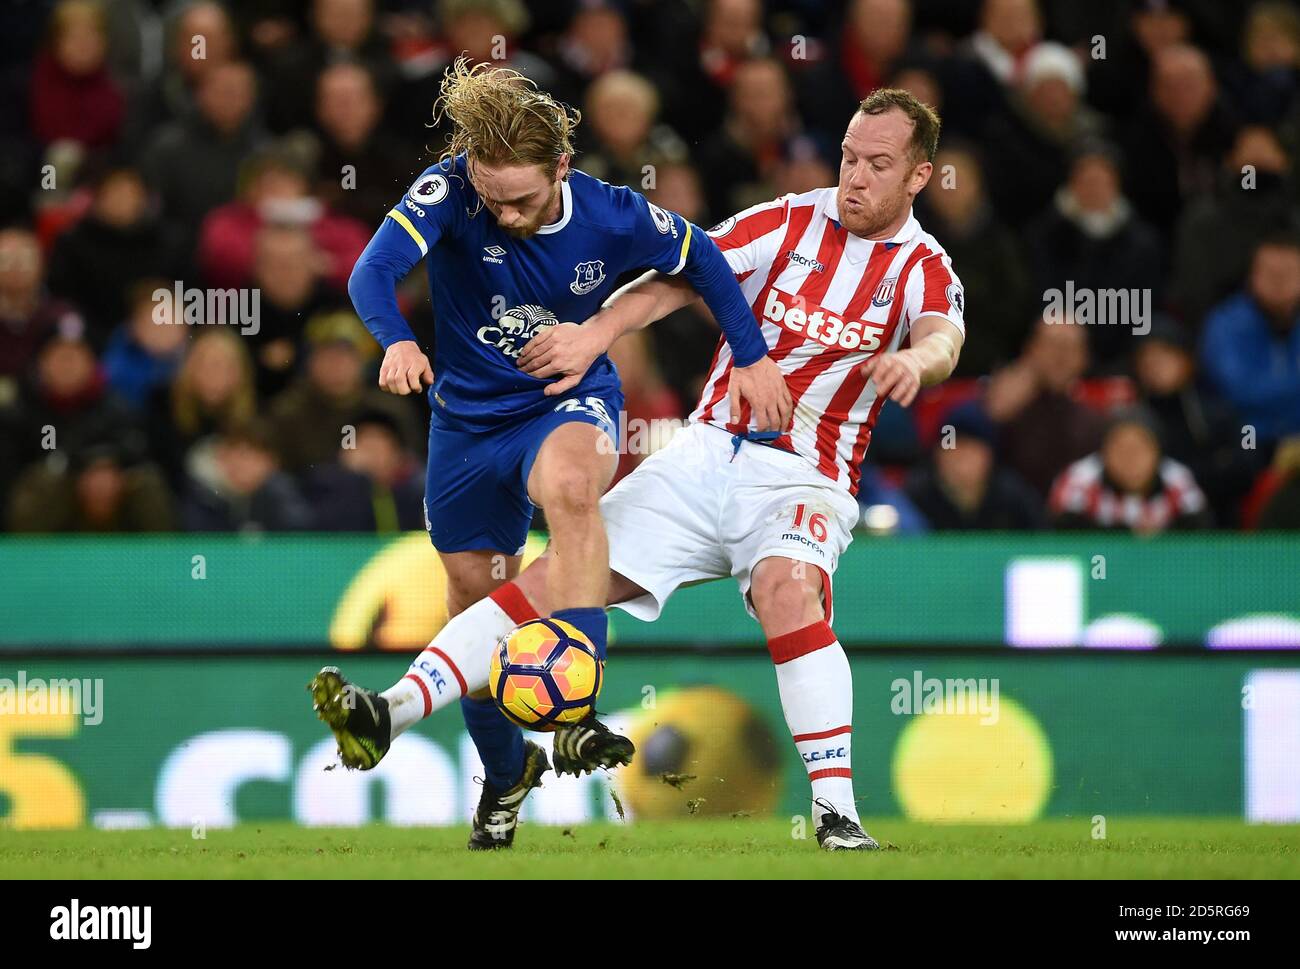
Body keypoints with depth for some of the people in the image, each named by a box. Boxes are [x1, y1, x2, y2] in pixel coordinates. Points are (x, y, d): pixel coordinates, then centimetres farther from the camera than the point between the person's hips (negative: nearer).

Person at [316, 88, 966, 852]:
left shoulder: (925, 269, -2)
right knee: (559, 575, -10)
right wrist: (597, 332, -23)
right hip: (707, 453, 3)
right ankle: (395, 709, -12)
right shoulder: (789, 223, 5)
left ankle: (838, 815, -32)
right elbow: (678, 279, -5)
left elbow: (943, 339, -23)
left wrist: (914, 360, -48)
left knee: (788, 587, -34)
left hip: (802, 480, -3)